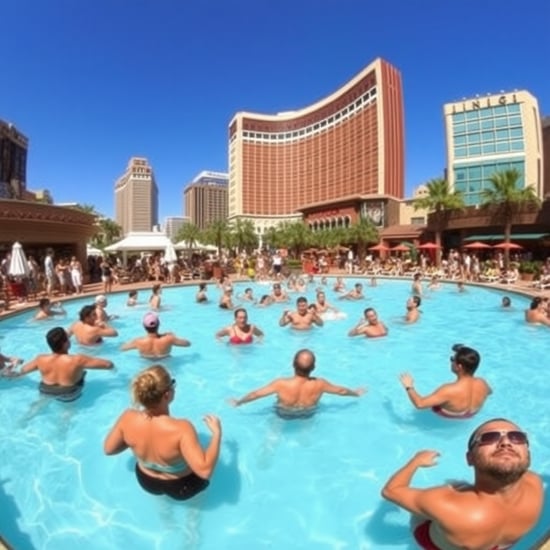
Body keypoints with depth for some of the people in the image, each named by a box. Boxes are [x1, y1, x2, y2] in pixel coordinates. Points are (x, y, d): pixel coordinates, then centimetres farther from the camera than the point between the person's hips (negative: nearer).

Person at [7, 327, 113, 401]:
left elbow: (23, 370, 4)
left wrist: (16, 374, 27)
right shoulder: (77, 360, -32)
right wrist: (111, 365, -5)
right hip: (69, 396, -5)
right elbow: (108, 364, -28)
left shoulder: (41, 359, -19)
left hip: (46, 392, 5)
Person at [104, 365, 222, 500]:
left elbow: (108, 449, -10)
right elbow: (204, 471, -39)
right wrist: (217, 433, -28)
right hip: (181, 487, -3)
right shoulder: (181, 428, -41)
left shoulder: (128, 418, -27)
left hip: (146, 482, 4)